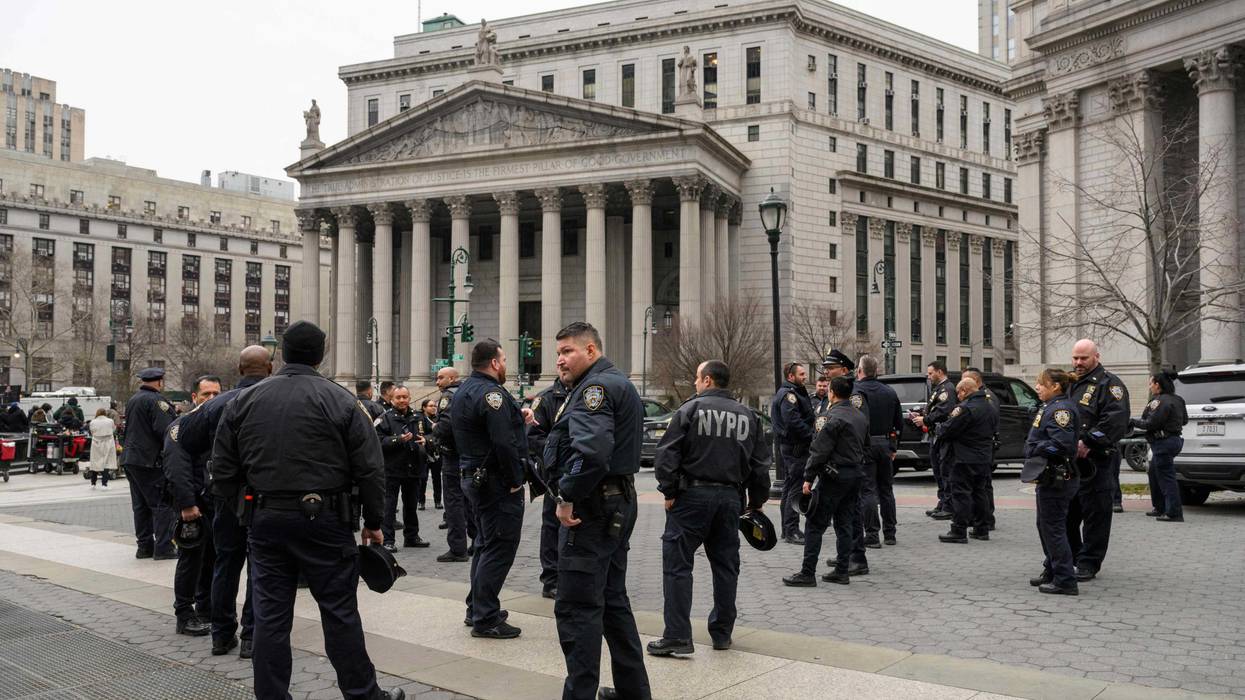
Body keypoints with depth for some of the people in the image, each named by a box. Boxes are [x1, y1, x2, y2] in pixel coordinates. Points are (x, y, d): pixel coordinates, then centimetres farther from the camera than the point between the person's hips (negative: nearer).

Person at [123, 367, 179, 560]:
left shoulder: (132, 399, 17)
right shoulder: (156, 400, -14)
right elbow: (167, 431, -21)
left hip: (130, 459, 10)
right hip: (149, 461, -9)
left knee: (141, 505, 13)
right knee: (162, 503, -5)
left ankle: (144, 546, 17)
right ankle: (163, 547, -5)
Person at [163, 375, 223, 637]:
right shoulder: (182, 426, -8)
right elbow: (177, 470, -18)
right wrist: (187, 504, -24)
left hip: (218, 505, 7)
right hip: (194, 505, -7)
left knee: (214, 561, 13)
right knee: (191, 561, -2)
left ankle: (207, 612, 25)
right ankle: (185, 617, 8)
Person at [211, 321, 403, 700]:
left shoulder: (244, 401, 6)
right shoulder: (340, 401, -5)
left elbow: (223, 469, 8)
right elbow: (369, 468, -6)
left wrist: (240, 509, 19)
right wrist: (373, 521, 3)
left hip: (265, 519, 4)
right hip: (323, 518, -3)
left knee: (271, 614, 10)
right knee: (339, 611, 5)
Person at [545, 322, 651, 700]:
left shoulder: (595, 387, -14)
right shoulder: (620, 383, 19)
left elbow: (591, 451, -30)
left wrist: (567, 496, -20)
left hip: (592, 507, -11)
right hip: (620, 502, 11)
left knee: (577, 608, -6)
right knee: (613, 600, 18)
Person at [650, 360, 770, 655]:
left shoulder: (691, 409, -5)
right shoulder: (748, 416, 10)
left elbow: (667, 454, -10)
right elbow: (761, 463, 12)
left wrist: (669, 491, -4)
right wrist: (757, 501, 19)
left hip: (692, 495, -5)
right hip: (730, 497, 5)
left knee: (677, 564, -1)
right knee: (726, 565, 14)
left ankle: (677, 635, -6)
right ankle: (722, 633, 21)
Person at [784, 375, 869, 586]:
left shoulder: (834, 418, -16)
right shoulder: (861, 416, 12)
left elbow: (820, 451, -17)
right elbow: (865, 447, 20)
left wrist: (809, 478, -14)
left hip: (834, 476, -8)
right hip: (855, 474, 8)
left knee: (816, 525, -3)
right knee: (844, 524, 13)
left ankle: (807, 573, -3)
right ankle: (842, 571, 15)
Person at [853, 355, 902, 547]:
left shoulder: (855, 391, -10)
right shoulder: (890, 392, 10)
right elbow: (899, 424, 13)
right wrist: (893, 447, 18)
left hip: (864, 445, -6)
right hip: (885, 444, 6)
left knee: (867, 490, -3)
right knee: (886, 489, 14)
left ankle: (872, 536, -3)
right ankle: (889, 533, 21)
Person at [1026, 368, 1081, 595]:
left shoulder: (1061, 409, -17)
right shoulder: (1050, 407, 16)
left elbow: (1061, 444, -27)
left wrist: (1034, 449, -16)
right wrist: (1034, 451, 5)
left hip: (1057, 480, -11)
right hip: (1049, 477, 11)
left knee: (1053, 528, -6)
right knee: (1045, 525, 19)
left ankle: (1065, 581, -1)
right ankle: (1052, 572, 31)